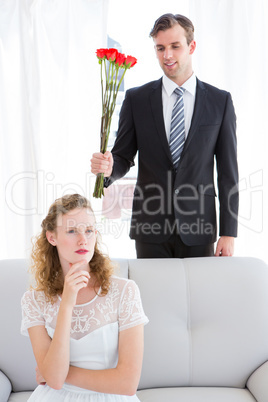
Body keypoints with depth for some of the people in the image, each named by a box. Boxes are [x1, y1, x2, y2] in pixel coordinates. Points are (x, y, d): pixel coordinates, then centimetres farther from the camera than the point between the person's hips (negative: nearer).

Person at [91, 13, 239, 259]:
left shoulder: (220, 101, 2)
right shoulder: (136, 99, 3)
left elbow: (228, 171, 1)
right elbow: (124, 157, 5)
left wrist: (228, 232, -2)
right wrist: (108, 167, -20)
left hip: (198, 230, 0)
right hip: (150, 229, 0)